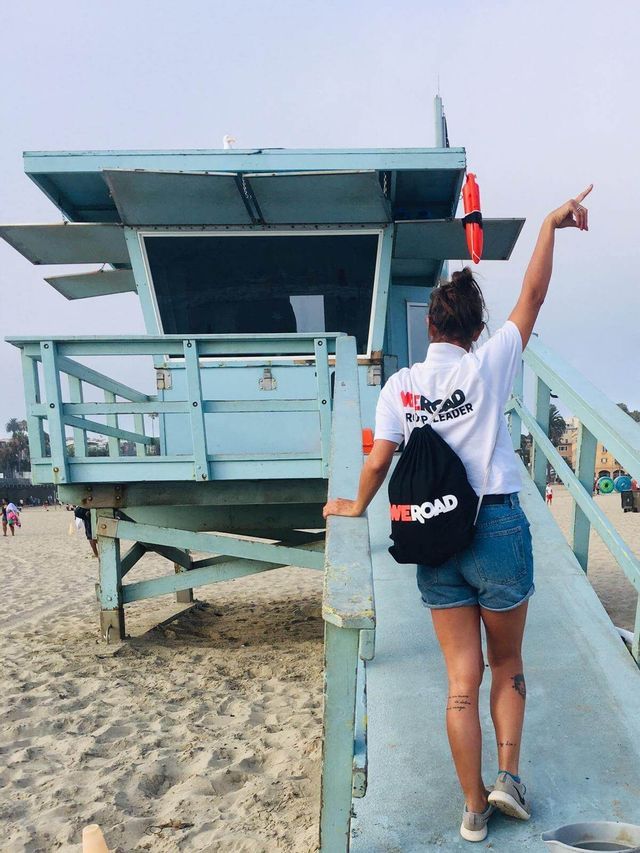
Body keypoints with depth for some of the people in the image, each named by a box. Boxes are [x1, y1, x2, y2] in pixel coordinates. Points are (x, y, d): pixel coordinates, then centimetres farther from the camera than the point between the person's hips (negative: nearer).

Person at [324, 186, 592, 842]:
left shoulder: (401, 384, 0)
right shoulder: (487, 366, -5)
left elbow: (378, 461, -1)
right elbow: (532, 296, 1)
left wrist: (355, 507, 16)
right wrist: (550, 226, 12)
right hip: (498, 527, -2)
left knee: (462, 680, 12)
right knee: (507, 664, 22)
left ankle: (474, 808, 21)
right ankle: (508, 774, 15)